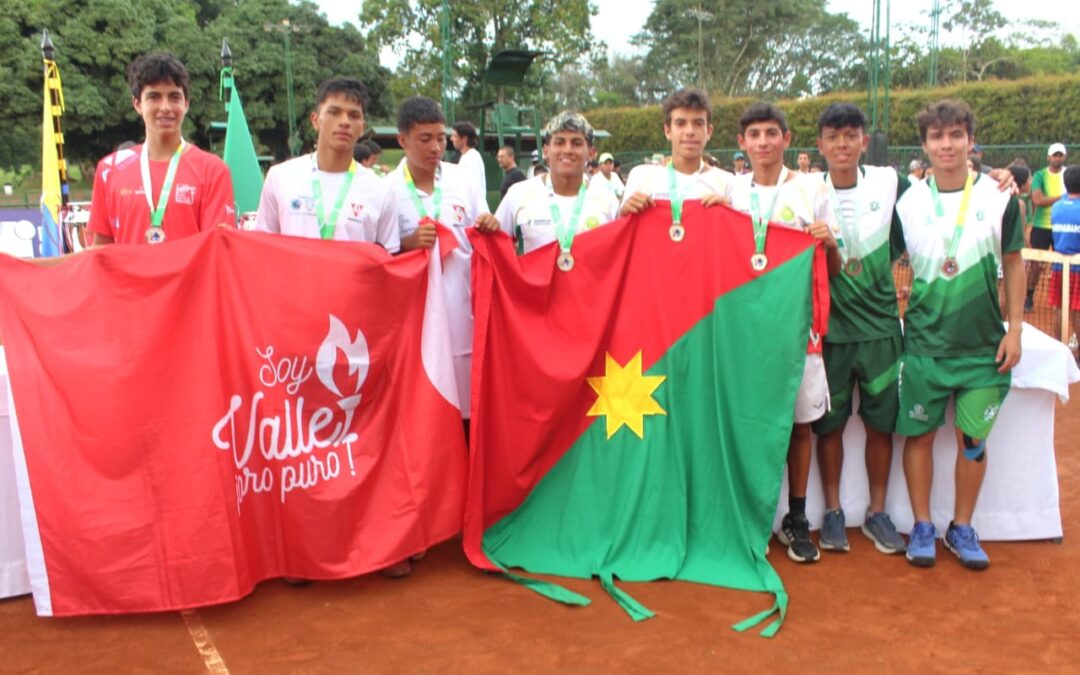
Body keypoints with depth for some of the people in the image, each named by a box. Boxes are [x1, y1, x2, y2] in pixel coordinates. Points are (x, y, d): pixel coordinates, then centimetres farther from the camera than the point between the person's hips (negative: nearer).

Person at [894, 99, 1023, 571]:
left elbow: (1013, 266, 5)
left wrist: (1014, 329, 1)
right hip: (924, 341, 0)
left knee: (973, 438, 7)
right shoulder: (908, 203, -1)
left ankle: (962, 527, 23)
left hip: (982, 342, 0)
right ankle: (922, 526, 21)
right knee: (919, 433, 6)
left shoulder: (999, 199, -2)